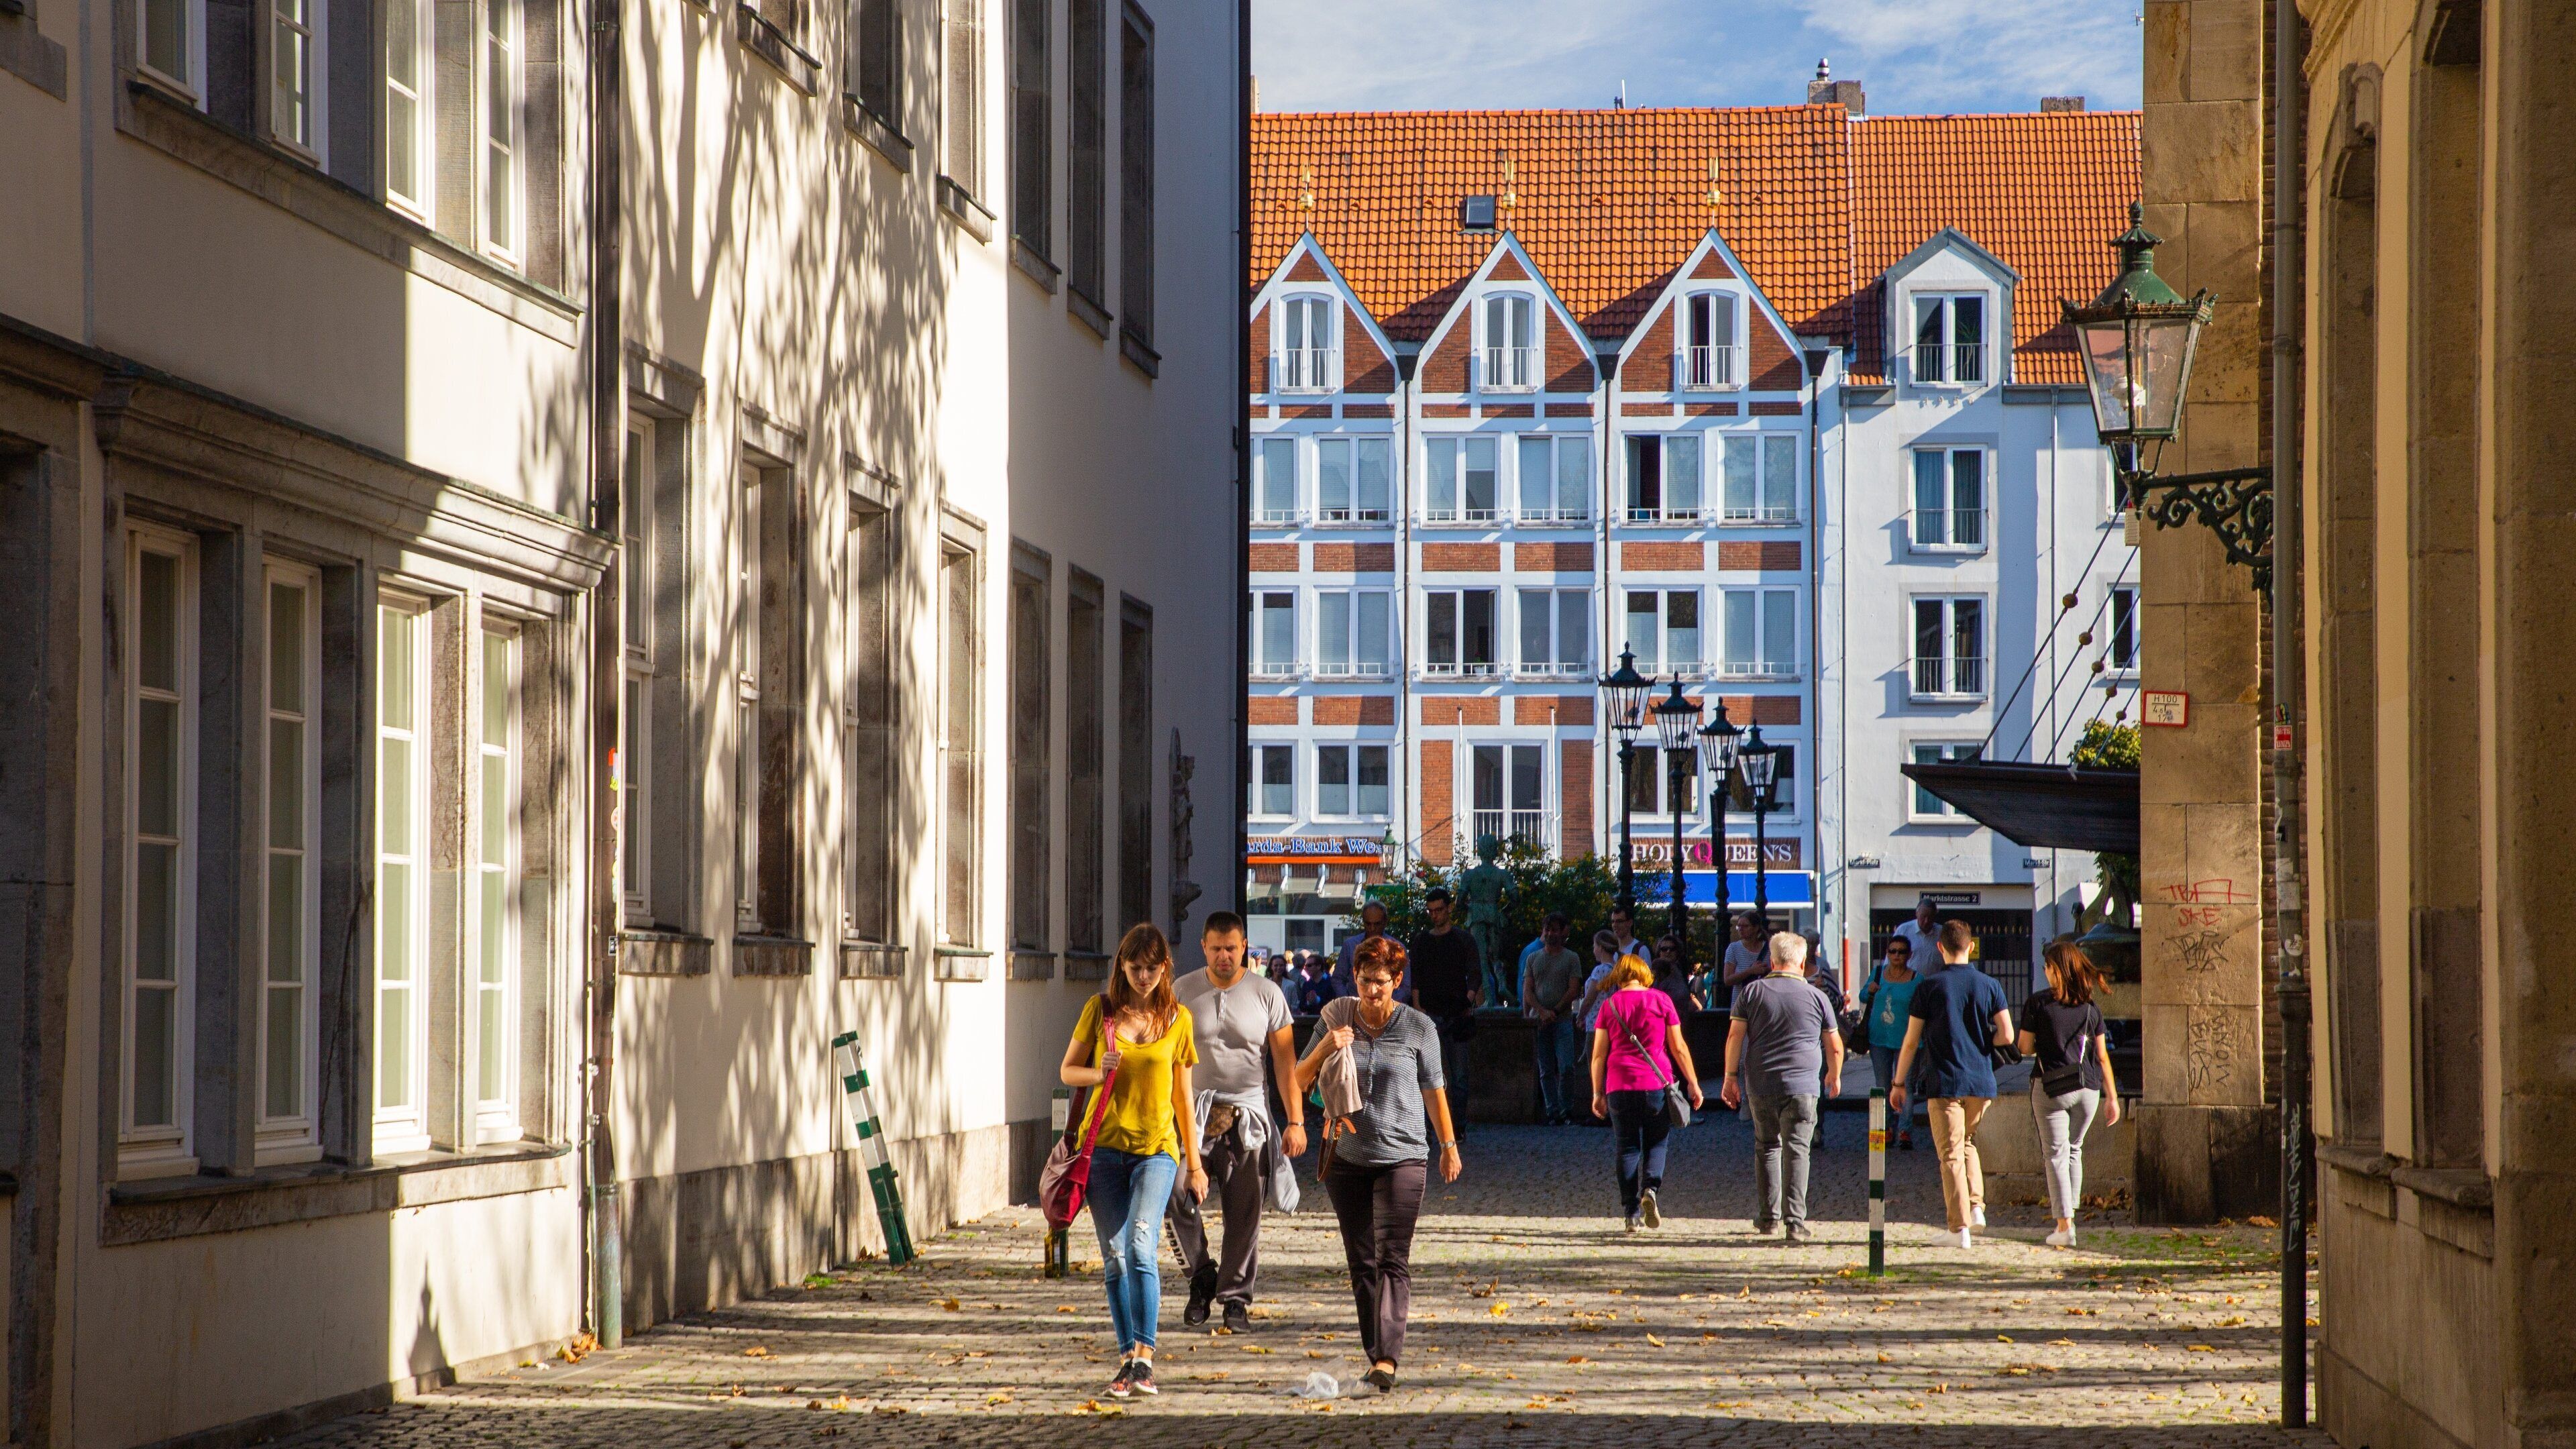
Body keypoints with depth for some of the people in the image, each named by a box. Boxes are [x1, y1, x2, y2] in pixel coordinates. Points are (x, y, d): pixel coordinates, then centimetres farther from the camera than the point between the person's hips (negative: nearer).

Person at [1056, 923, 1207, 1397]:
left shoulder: (1177, 1017, 5)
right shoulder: (1100, 1009, 4)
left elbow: (1182, 1095, 10)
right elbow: (1068, 1071, 11)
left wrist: (1195, 1163, 11)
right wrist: (1098, 1073, -12)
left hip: (1157, 1149, -2)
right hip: (1105, 1147, 2)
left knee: (1141, 1248, -19)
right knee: (1115, 1259, 2)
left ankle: (1144, 1357, -20)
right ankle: (1128, 1358, 11)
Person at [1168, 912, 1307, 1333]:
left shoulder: (1267, 995, 3)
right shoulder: (1182, 993, 6)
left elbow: (1285, 1061, 3)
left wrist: (1296, 1121, -4)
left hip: (1248, 1116, 0)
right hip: (1193, 1112, 0)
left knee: (1244, 1215, 0)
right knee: (1176, 1195, -16)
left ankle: (1235, 1298, 11)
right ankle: (1202, 1275, 5)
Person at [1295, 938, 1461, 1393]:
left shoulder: (1419, 1028, -2)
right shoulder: (1336, 1020, 4)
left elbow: (1434, 1090, 7)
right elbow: (1300, 1081, 6)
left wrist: (1448, 1146, 9)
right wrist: (1326, 1047, -12)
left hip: (1401, 1155, -3)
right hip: (1346, 1155, 3)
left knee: (1393, 1260, -12)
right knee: (1361, 1262, 6)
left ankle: (1387, 1359, -20)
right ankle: (1373, 1353, 13)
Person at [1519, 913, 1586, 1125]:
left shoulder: (1571, 958, 4)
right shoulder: (1533, 957, 13)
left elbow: (1573, 991, -2)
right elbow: (1527, 990, 7)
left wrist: (1554, 1012, -11)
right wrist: (1542, 1011, -9)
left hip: (1562, 1020, -3)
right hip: (1538, 1021, 3)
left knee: (1565, 1068, -10)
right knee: (1546, 1071, 4)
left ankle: (1564, 1110, -2)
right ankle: (1552, 1111, 7)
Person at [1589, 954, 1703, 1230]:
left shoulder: (1609, 1005, 5)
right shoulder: (1661, 1000, 3)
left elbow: (1599, 1054, 5)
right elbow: (1678, 1047, 4)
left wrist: (1598, 1093, 11)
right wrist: (1692, 1083, 11)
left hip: (1619, 1086, 0)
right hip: (1657, 1083, 0)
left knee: (1626, 1148, 5)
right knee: (1656, 1143, 11)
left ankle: (1632, 1214, 0)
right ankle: (1650, 1189, -16)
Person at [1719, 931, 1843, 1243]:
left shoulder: (1751, 992, 4)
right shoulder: (1816, 996, 3)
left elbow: (1735, 1036, 0)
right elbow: (1834, 1046, 11)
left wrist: (1731, 1077, 8)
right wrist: (1834, 1076, 29)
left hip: (1760, 1085, 2)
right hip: (1802, 1085, -2)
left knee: (1767, 1147, 17)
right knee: (1797, 1151, -4)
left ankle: (1767, 1217, 20)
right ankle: (1794, 1223, -12)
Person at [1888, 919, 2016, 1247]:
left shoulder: (1929, 986, -4)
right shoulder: (1988, 985, 2)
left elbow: (1911, 1041, -2)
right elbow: (2006, 1035, -4)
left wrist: (1899, 1084, 7)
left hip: (1944, 1083, -3)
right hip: (1981, 1081, 3)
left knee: (1951, 1154, 0)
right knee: (1968, 1142, 25)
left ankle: (1960, 1227, -5)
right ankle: (1976, 1205, 11)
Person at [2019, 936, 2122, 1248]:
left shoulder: (2037, 1004, -6)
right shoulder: (2091, 1008, 3)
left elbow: (2025, 1048, -3)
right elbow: (2102, 1056, 4)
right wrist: (2112, 1097, 9)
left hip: (2050, 1087, -3)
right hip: (2088, 1088, 3)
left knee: (2056, 1154, 0)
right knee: (2074, 1151, 20)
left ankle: (2065, 1225, -8)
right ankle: (2071, 1212, 24)